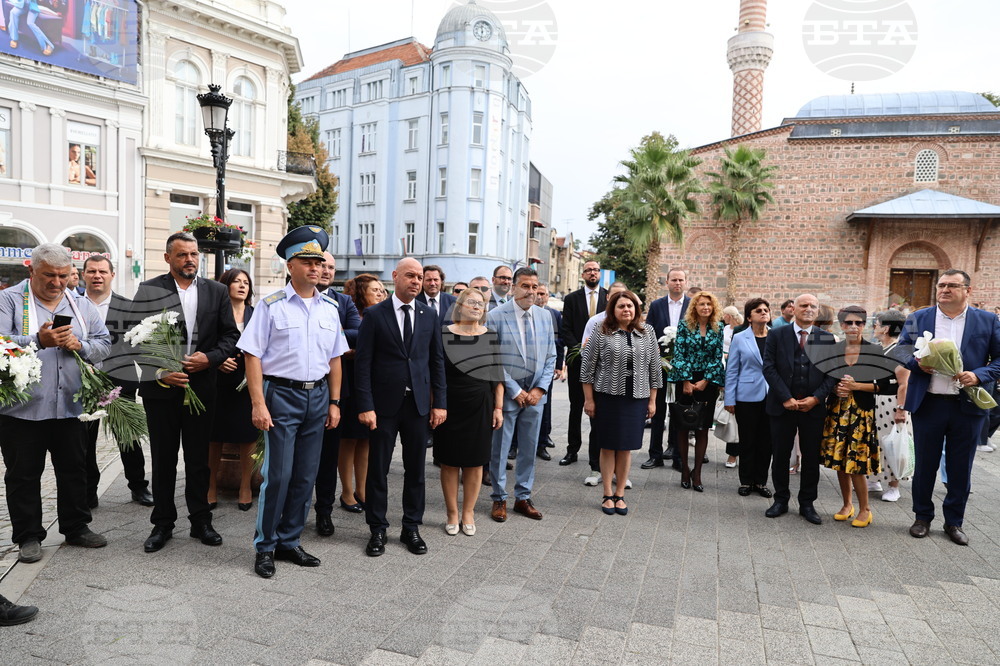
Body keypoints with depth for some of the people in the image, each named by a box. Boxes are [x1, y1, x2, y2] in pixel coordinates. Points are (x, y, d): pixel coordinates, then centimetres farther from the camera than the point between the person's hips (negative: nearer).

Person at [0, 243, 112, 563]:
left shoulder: (82, 306, 11)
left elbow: (104, 344, 8)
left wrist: (80, 345, -11)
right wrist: (38, 341, -28)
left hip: (71, 406, 4)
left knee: (74, 470, 12)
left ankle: (76, 528, 26)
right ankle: (28, 535, 20)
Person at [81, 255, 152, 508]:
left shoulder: (128, 307, 2)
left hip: (120, 382, -1)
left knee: (129, 437, 7)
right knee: (85, 440, 10)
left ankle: (138, 486, 21)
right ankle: (88, 491, 24)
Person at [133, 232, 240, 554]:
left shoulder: (216, 291, 5)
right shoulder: (148, 291, 0)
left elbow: (230, 334, 5)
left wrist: (210, 357, -12)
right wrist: (159, 373, -14)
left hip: (201, 386, 1)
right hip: (160, 387, -1)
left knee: (199, 458, 10)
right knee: (163, 459, 9)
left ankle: (200, 521, 22)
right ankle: (162, 524, 23)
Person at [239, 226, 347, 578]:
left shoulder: (330, 307, 9)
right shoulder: (271, 305, -5)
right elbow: (253, 356, -8)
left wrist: (334, 401, 8)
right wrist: (258, 404, -14)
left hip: (318, 396, 5)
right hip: (282, 394, -4)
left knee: (306, 476, 10)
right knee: (278, 475, -2)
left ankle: (289, 541, 25)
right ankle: (265, 546, 16)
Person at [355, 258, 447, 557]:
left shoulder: (429, 316, 7)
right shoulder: (374, 315, -3)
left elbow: (437, 361, 9)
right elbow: (363, 363, -5)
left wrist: (440, 402, 3)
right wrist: (365, 406, -11)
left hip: (419, 403, 3)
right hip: (384, 404, -3)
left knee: (416, 470, 10)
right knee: (378, 470, 6)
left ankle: (411, 528, 25)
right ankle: (377, 530, 21)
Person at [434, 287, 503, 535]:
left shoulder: (491, 336, 3)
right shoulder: (444, 335, -3)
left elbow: (498, 376, 5)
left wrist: (498, 407, 1)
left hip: (480, 409, 2)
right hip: (450, 408, -1)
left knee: (475, 463, 9)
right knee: (449, 461, 7)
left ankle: (468, 512, 23)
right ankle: (452, 512, 22)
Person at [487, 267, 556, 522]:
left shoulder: (545, 316, 5)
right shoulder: (497, 316, -9)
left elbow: (550, 357, 9)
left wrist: (540, 388, -3)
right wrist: (515, 390, -11)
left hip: (535, 393, 4)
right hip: (506, 392, -4)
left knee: (529, 448, 12)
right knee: (499, 448, 4)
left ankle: (523, 497, 25)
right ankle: (499, 499, 19)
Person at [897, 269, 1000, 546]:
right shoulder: (918, 318, 3)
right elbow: (902, 349, 6)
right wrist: (917, 363, -14)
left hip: (968, 406, 0)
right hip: (928, 404, 0)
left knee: (961, 468, 10)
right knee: (924, 464, 10)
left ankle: (954, 521, 26)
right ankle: (922, 517, 26)